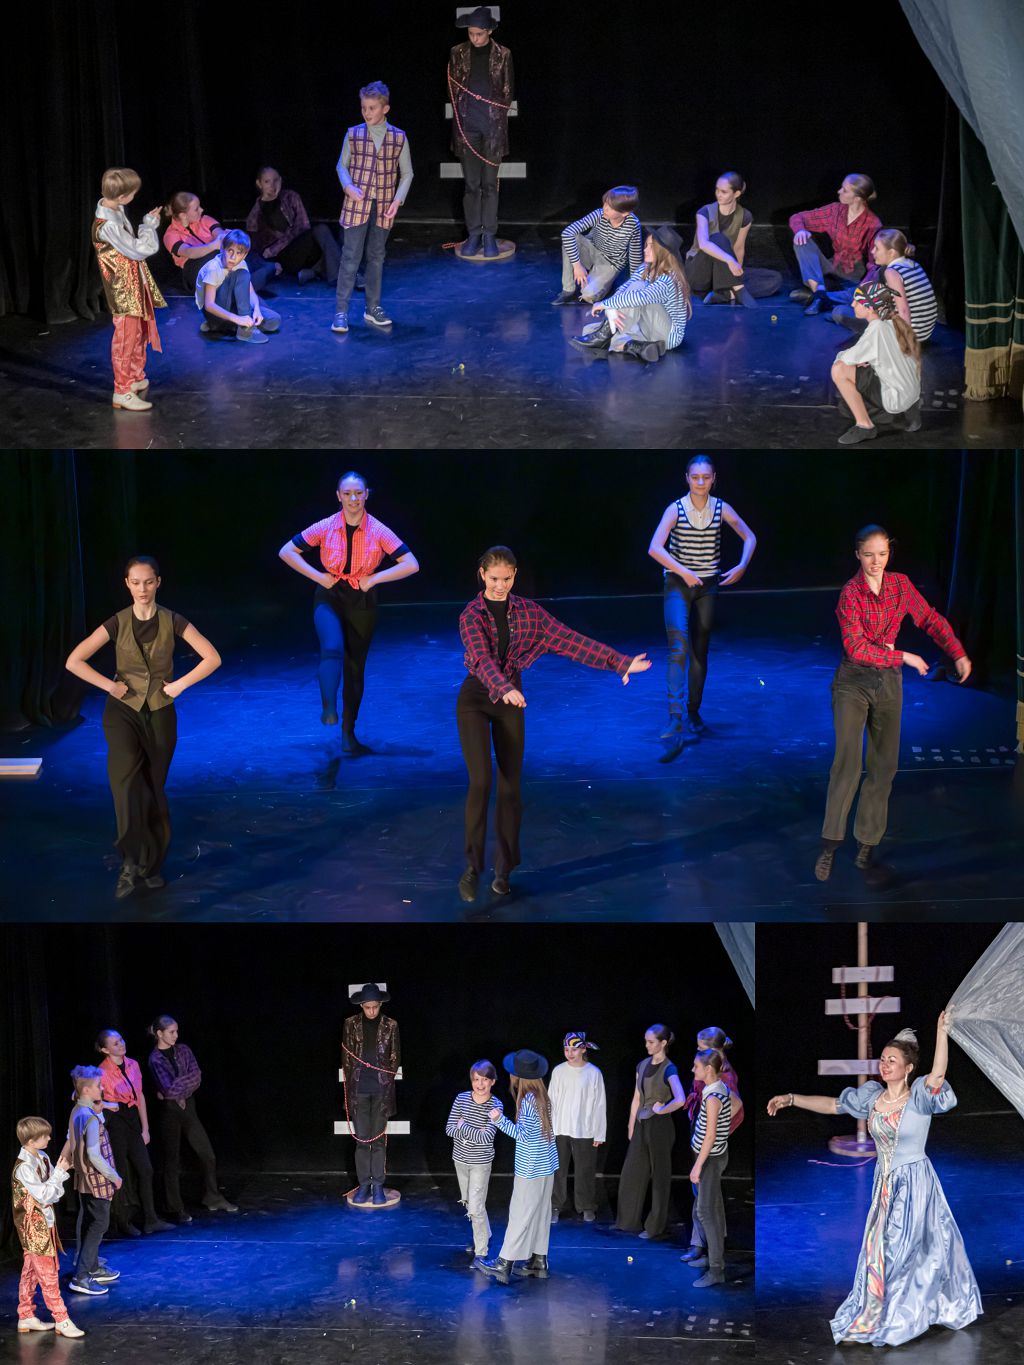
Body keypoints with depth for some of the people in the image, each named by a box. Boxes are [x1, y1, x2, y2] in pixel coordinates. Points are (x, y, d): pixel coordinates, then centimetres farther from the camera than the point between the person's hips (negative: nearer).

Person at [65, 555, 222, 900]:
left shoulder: (172, 622, -3)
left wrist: (181, 684, -10)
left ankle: (151, 864, 21)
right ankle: (131, 859, -27)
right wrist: (110, 686, -13)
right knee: (126, 776, -25)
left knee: (154, 788, 7)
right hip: (123, 710, -1)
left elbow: (212, 658, -3)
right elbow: (73, 661, -7)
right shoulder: (117, 623, -4)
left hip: (160, 713, 1)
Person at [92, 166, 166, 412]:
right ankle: (122, 392, 6)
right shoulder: (107, 225, -30)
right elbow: (137, 250, -20)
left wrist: (149, 224, 2)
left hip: (135, 283, 10)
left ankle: (136, 378, 38)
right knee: (126, 337, -2)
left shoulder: (115, 210, -1)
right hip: (123, 289, -10)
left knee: (140, 331, 22)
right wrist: (149, 225, -10)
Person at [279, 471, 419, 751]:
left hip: (362, 601, 1)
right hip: (329, 598, -1)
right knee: (332, 648, -30)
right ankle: (329, 709, -40)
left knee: (356, 666, 8)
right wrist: (318, 576, -8)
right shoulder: (325, 528, -4)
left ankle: (348, 733, 17)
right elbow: (286, 552, 1)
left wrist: (374, 579, -12)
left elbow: (411, 564, -6)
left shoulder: (379, 531, -5)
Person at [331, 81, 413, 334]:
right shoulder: (353, 135, -2)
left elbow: (406, 173, 7)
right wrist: (349, 187, -11)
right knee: (350, 258, -4)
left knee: (376, 257, 12)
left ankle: (373, 308, 23)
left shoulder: (399, 138, -1)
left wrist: (398, 199, -5)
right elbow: (342, 165, 7)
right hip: (357, 206, -2)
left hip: (383, 208, 2)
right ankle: (341, 312, -1)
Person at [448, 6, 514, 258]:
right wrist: (462, 111, 6)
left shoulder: (502, 55, 3)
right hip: (467, 126, 1)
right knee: (471, 183, 2)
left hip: (493, 126, -1)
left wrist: (497, 115, 4)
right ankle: (473, 235, 7)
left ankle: (490, 236, 4)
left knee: (490, 183, 0)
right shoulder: (457, 53, 5)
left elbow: (508, 91, 9)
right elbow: (452, 88, 12)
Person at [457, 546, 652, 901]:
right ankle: (472, 867, -5)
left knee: (511, 785, 4)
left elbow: (569, 640, -3)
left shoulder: (527, 611, 0)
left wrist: (619, 662, -10)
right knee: (480, 781, -14)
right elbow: (482, 658, -28)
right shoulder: (471, 615, -12)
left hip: (511, 701, 4)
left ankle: (504, 869, 15)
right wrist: (504, 690, -47)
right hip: (475, 699, -4)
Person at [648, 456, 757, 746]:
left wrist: (742, 567, -7)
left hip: (708, 586, 3)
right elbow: (655, 548, -20)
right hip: (678, 584, -3)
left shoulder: (721, 509, -1)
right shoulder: (676, 509, -10)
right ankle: (675, 719, -28)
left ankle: (694, 714, 20)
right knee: (679, 646, -19)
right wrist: (685, 573, -24)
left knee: (700, 651, 8)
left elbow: (749, 538, 9)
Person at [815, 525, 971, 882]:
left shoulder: (900, 585, 0)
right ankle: (830, 844, -13)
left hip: (888, 682, 5)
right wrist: (903, 657, -17)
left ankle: (868, 839, 14)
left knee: (884, 764, 5)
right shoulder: (851, 593, -14)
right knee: (847, 761, -14)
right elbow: (856, 648, -20)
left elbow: (931, 620, 7)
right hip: (853, 682, -5)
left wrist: (959, 654, -6)